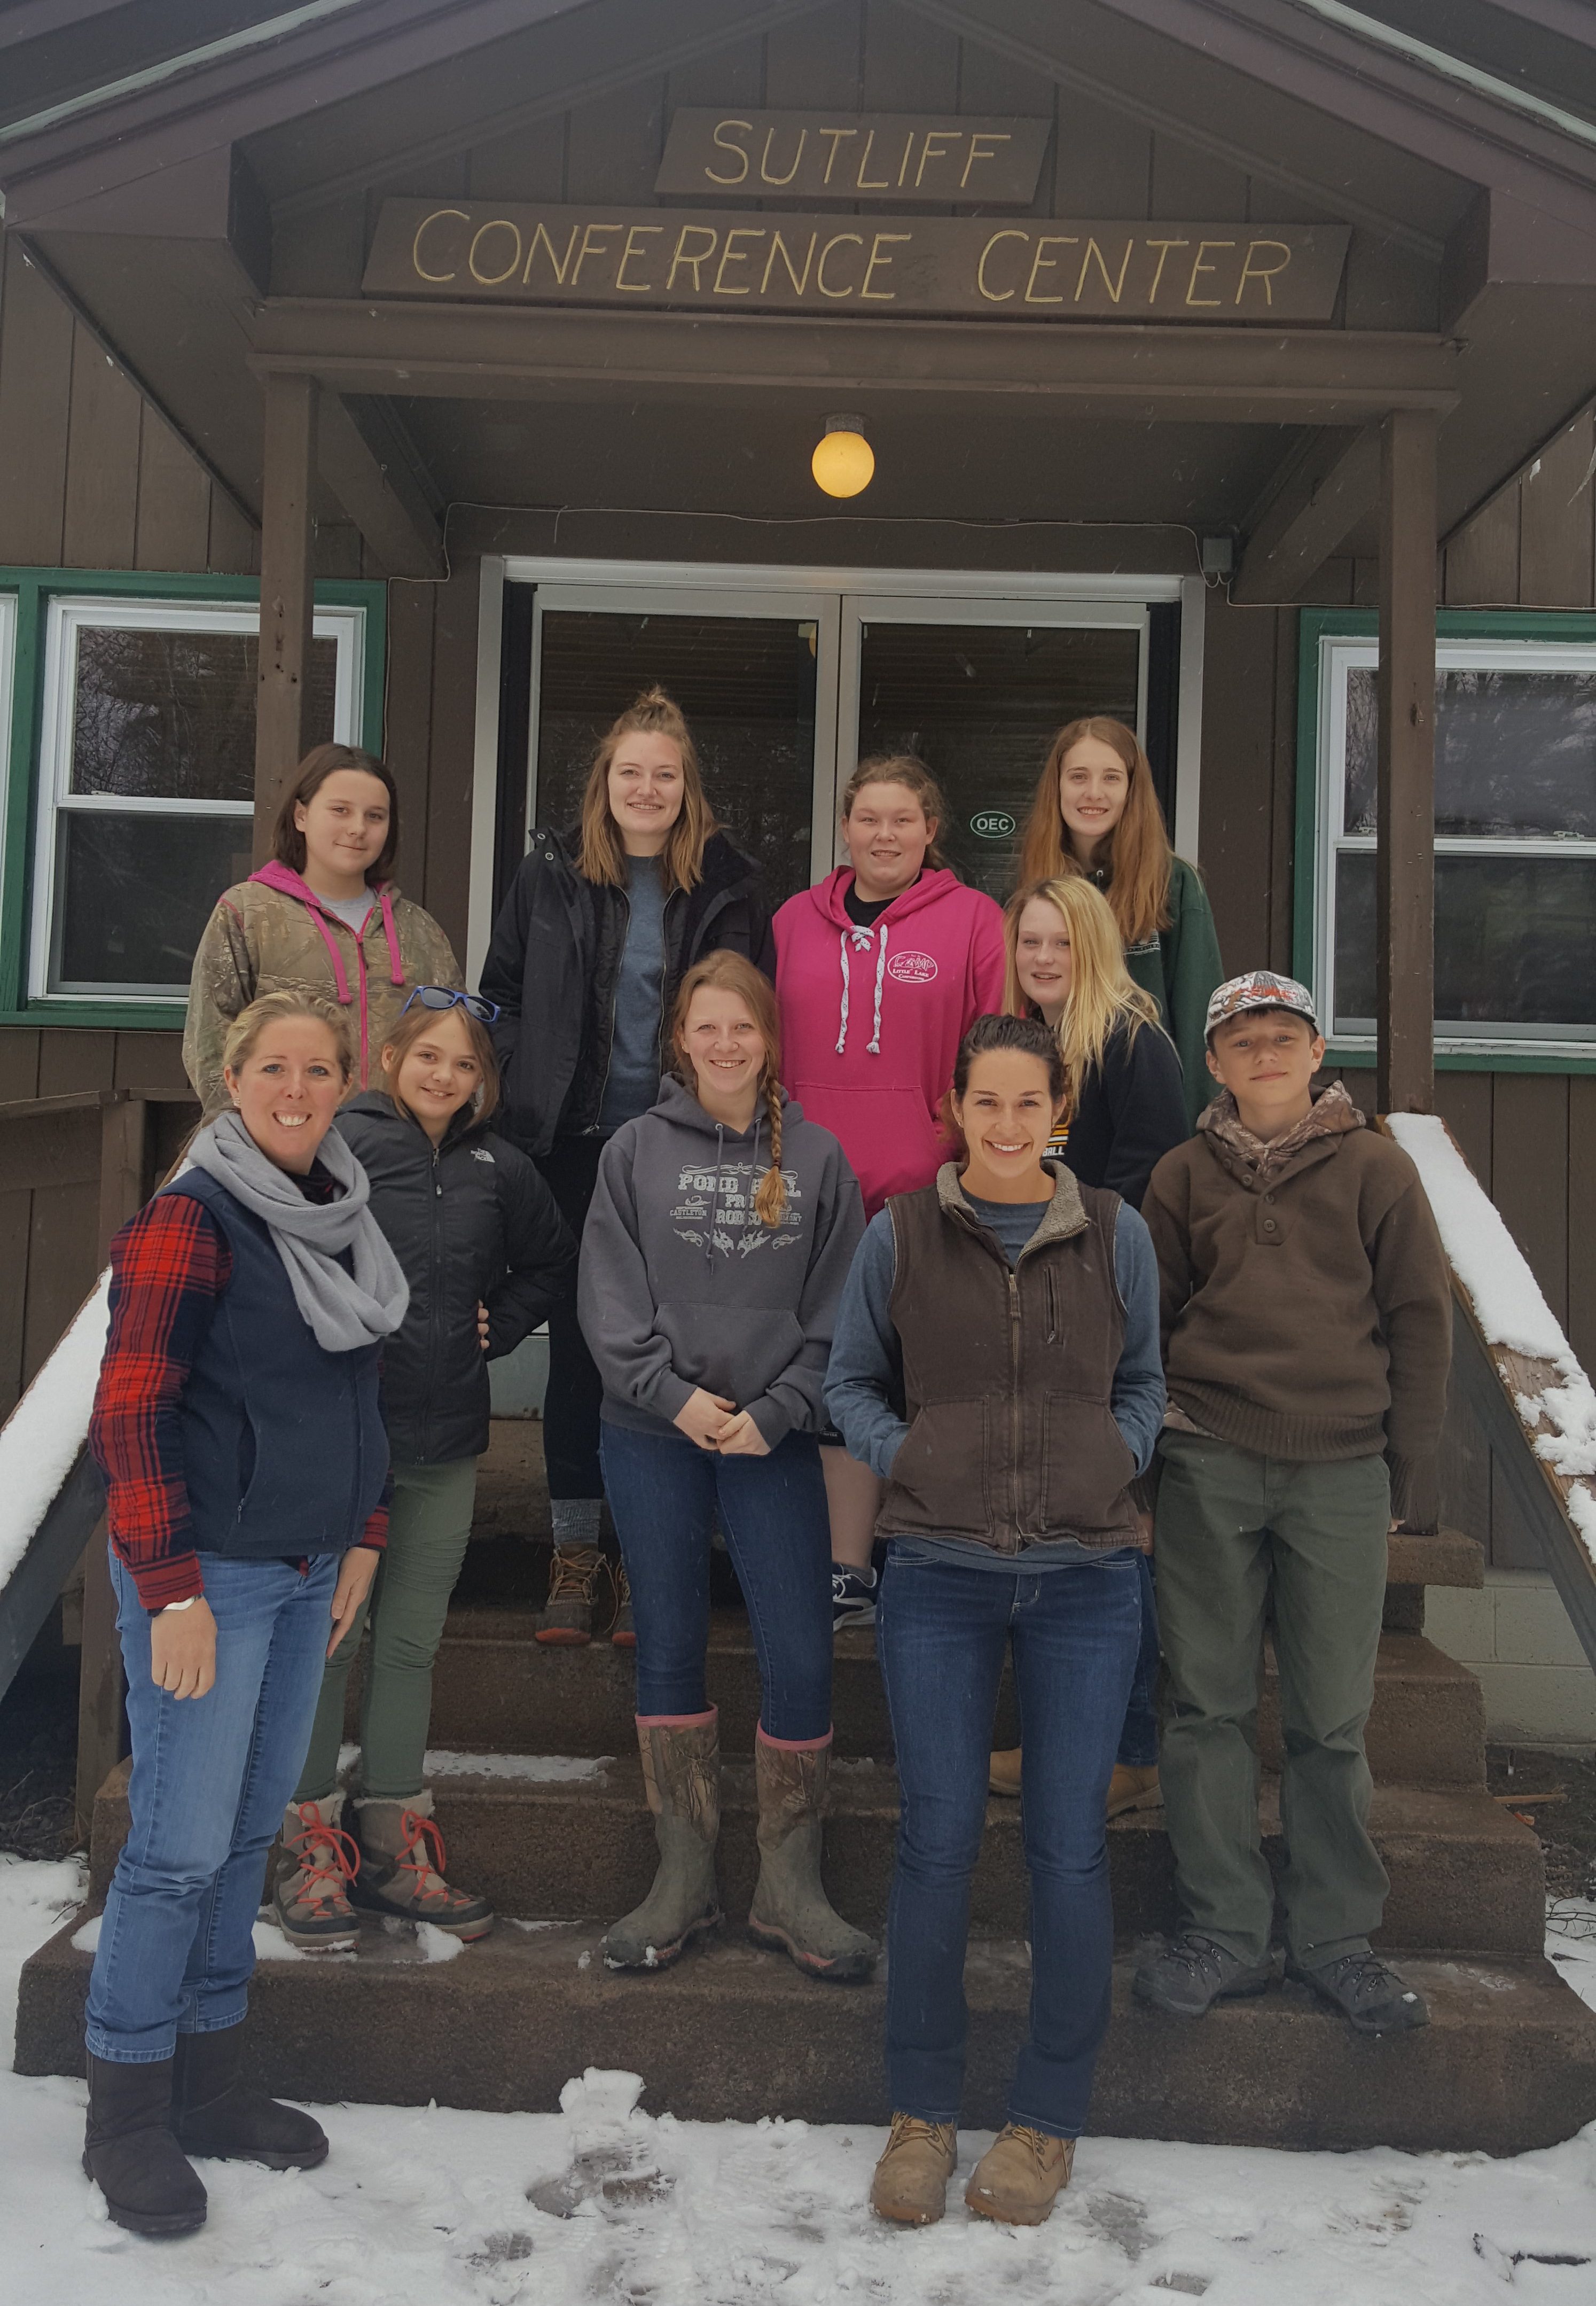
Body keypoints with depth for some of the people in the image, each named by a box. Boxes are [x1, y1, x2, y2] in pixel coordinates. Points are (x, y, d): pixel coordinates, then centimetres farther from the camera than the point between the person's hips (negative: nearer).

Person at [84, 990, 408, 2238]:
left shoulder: (345, 1218, 9)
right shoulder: (192, 1220, -13)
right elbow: (130, 1412, -16)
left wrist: (361, 1538, 14)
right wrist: (172, 1593, -18)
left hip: (309, 1570, 7)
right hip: (209, 1571, -7)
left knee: (250, 1830, 15)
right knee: (181, 1844, 0)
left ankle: (207, 2075, 30)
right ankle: (127, 2115, 19)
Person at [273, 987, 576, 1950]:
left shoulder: (500, 1169, 7)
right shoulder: (339, 1146, -7)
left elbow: (551, 1262, 22)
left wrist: (501, 1326, 10)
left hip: (446, 1441, 4)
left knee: (413, 1643, 12)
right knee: (328, 1638, 3)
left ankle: (394, 1845, 24)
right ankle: (313, 1847, 17)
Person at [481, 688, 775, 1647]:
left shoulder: (729, 886, 4)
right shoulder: (552, 875, 6)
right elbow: (503, 997, 10)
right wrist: (523, 1103, 1)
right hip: (575, 1146, 1)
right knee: (577, 1343, 7)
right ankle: (575, 1549, 19)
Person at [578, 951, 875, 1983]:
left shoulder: (818, 1158, 4)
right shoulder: (637, 1151, 4)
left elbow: (837, 1311, 1)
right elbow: (611, 1299, 0)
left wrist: (774, 1412, -10)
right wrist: (673, 1393, -12)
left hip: (774, 1440, 0)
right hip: (653, 1438, 0)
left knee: (802, 1656, -3)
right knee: (671, 1650, 8)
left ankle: (789, 1887, 15)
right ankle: (686, 1879, 22)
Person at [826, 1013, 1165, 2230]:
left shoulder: (1116, 1234, 2)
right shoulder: (898, 1235, 0)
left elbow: (1144, 1382, 14)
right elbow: (851, 1381, 10)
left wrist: (1117, 1465, -2)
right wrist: (906, 1460, -5)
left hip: (1087, 1579, 1)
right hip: (939, 1579, 0)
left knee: (1070, 1847, 6)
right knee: (938, 1842, 5)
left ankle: (1050, 2116, 27)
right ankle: (923, 2109, 25)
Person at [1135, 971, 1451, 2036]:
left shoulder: (1376, 1169, 4)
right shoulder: (1184, 1176, 8)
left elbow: (1422, 1325, 5)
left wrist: (1410, 1478, 2)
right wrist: (1154, 1438, 6)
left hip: (1341, 1473, -1)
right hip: (1208, 1468, 1)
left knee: (1334, 1715, 6)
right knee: (1209, 1703, 5)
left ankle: (1336, 1932, 21)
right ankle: (1226, 1929, 17)